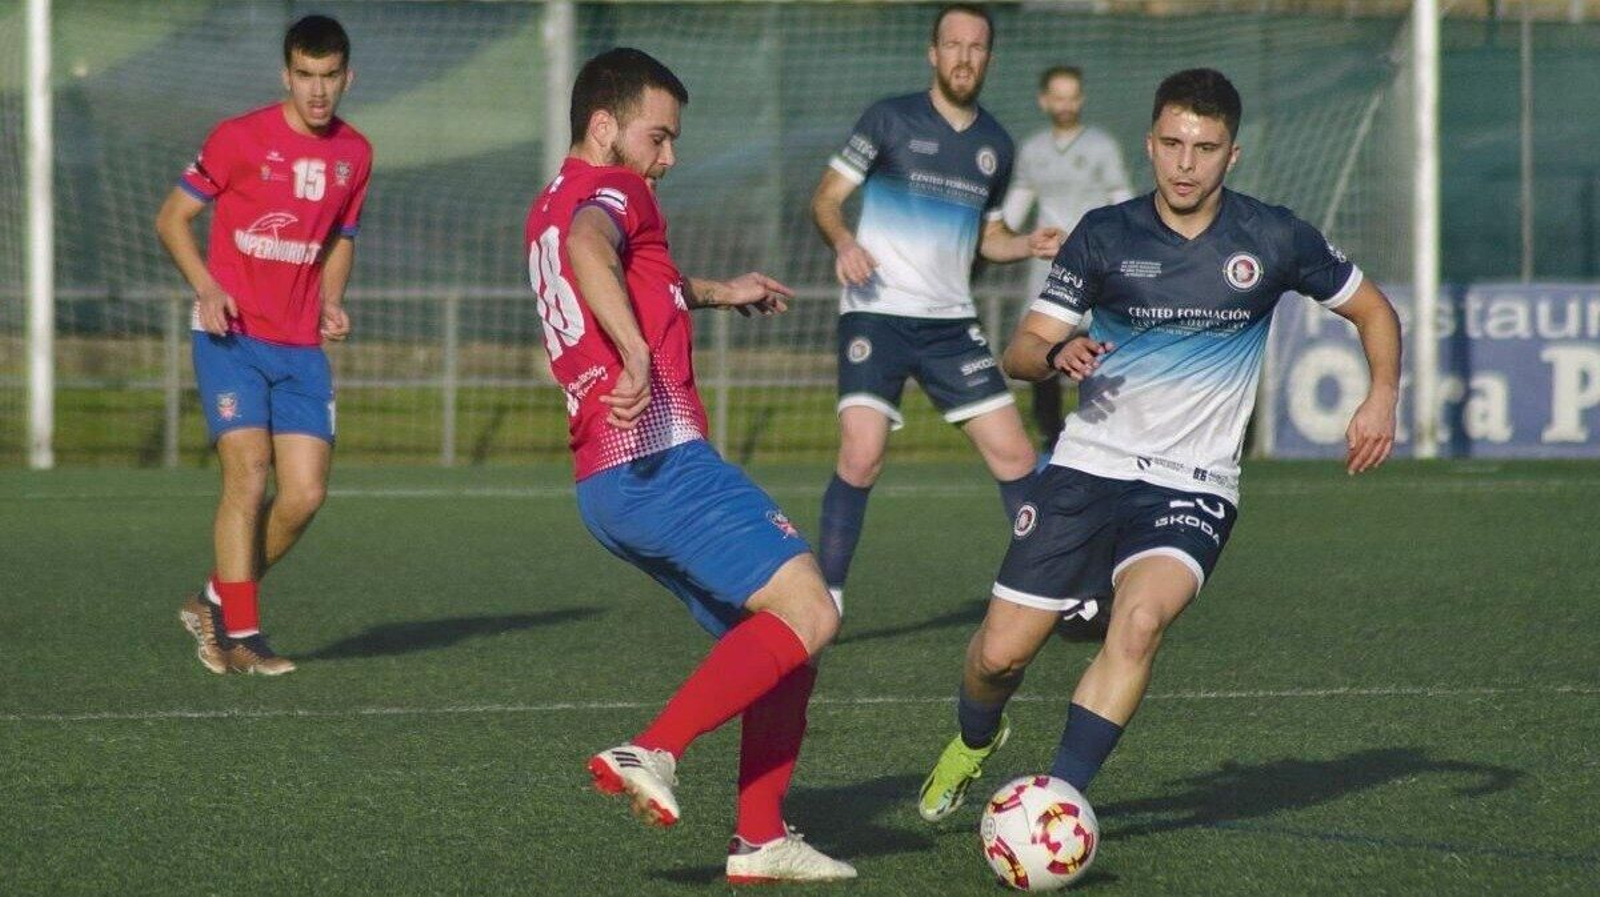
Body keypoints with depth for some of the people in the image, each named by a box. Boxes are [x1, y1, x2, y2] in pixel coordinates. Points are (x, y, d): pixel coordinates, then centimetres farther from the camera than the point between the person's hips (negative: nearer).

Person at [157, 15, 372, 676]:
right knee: (248, 476, -16)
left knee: (306, 494, -3)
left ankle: (217, 602, 17)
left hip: (300, 348, 5)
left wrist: (331, 301, 4)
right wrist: (206, 286, -16)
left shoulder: (354, 154, 7)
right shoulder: (241, 138, -8)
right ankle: (240, 634, -6)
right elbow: (172, 218, -1)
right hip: (231, 338, -5)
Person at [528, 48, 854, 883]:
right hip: (661, 460, -10)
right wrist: (637, 357, -40)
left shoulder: (548, 208, 27)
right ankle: (652, 753, -25)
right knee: (807, 614, -16)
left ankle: (761, 841, 6)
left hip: (608, 485, 10)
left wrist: (713, 293, 55)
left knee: (778, 645, 12)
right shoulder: (612, 190, -3)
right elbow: (590, 250, -29)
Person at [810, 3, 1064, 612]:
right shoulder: (890, 120, -2)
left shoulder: (995, 145, 13)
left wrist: (1029, 245, 4)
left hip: (951, 322, 5)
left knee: (1013, 454, 1)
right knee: (862, 454, -19)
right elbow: (826, 197, 0)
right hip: (876, 312, -5)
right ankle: (825, 599, -9)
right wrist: (843, 242, -20)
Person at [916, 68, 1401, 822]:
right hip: (1088, 468, 1)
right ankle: (973, 742, 33)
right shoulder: (1106, 235, 0)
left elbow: (1371, 310, 12)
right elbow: (1020, 354, -1)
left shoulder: (1271, 240, -2)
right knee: (1002, 651, -2)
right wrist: (1058, 355, -25)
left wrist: (1381, 398, -6)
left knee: (1142, 619, -30)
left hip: (1192, 487, -1)